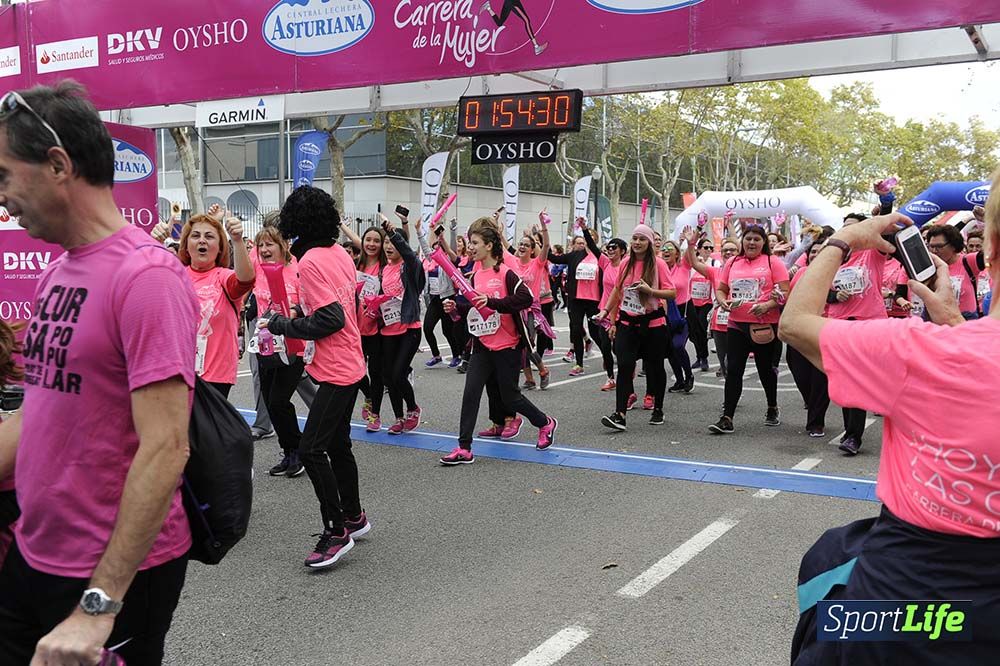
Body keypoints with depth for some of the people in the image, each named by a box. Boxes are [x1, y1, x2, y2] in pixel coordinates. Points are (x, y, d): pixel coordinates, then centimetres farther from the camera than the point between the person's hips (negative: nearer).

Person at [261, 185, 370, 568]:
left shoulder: (310, 262, -18)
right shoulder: (340, 253, 7)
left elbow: (330, 320, -21)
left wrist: (280, 325, -13)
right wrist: (301, 315, 14)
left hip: (335, 370, -10)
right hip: (349, 363, 10)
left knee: (311, 449, -8)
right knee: (338, 444, 19)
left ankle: (336, 533, -2)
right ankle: (354, 518, 31)